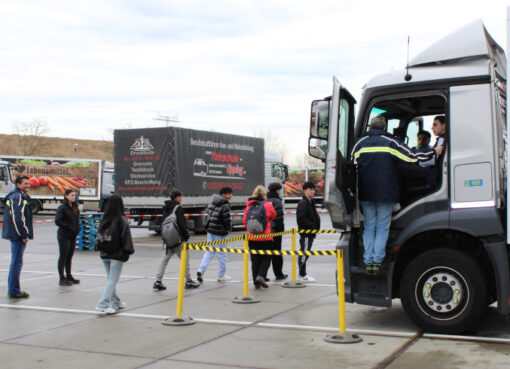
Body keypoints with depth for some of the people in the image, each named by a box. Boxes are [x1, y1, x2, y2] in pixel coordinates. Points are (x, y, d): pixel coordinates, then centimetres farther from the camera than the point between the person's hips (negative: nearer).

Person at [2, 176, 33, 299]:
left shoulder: (22, 196, 18)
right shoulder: (17, 197, -14)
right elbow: (17, 218, -22)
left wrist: (25, 234, 17)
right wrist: (24, 235, -19)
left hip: (17, 235, 11)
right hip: (18, 235, -11)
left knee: (15, 262, 16)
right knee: (17, 263, -6)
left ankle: (12, 290, 24)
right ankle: (14, 291, -2)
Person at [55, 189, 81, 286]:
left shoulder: (75, 207, 10)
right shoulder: (62, 208, -12)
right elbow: (57, 221, -19)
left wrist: (77, 229, 5)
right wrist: (68, 227, -20)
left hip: (73, 236, 7)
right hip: (64, 236, -7)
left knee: (69, 256, 14)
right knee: (63, 256, -1)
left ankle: (69, 276, 23)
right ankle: (62, 279, 5)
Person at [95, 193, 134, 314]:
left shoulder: (104, 219, 0)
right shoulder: (122, 220, -13)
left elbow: (99, 234, 7)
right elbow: (126, 237, -13)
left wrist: (98, 247, 18)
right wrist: (129, 250, -5)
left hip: (104, 254, 5)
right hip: (117, 254, -5)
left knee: (110, 279, 17)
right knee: (112, 280, -2)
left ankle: (115, 302, 26)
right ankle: (102, 304, -10)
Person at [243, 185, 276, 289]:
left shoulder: (249, 206, 0)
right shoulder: (268, 205, -8)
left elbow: (244, 220, 4)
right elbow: (274, 216, 8)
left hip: (252, 238, 3)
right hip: (265, 237, -3)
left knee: (255, 260, 10)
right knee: (266, 258, 9)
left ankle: (256, 282, 12)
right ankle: (261, 276, -11)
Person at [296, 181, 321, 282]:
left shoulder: (310, 202, 18)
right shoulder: (303, 203, -14)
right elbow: (301, 218, -22)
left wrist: (316, 226, 9)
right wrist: (313, 226, -20)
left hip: (310, 233, 10)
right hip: (305, 233, -10)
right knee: (304, 253, -6)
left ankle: (303, 274, 21)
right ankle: (302, 275, -1)